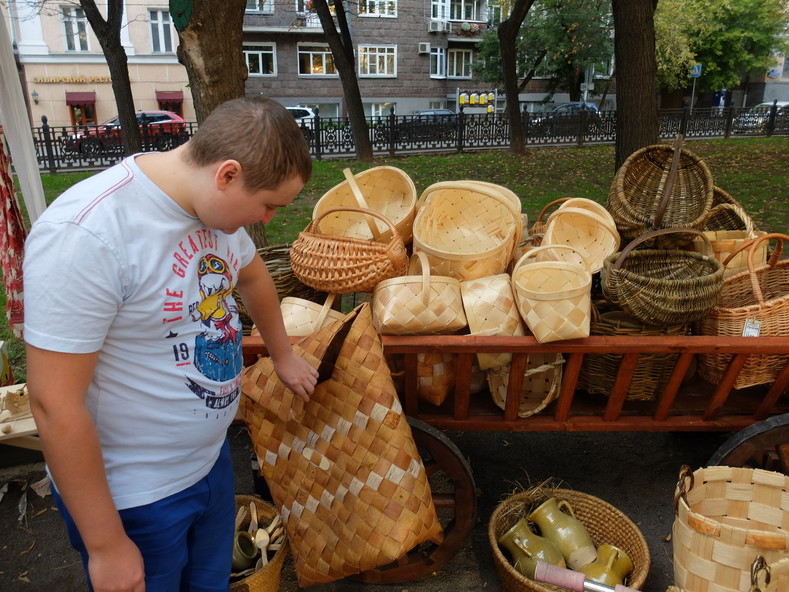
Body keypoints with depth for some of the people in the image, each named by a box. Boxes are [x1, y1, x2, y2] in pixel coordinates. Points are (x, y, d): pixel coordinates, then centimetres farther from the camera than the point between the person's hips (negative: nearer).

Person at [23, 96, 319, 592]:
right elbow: (56, 406, -25)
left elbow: (253, 276, 15)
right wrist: (106, 547, -17)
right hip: (132, 498, -6)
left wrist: (284, 355, 28)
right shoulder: (85, 234, -29)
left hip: (212, 457, 7)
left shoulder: (216, 202, -5)